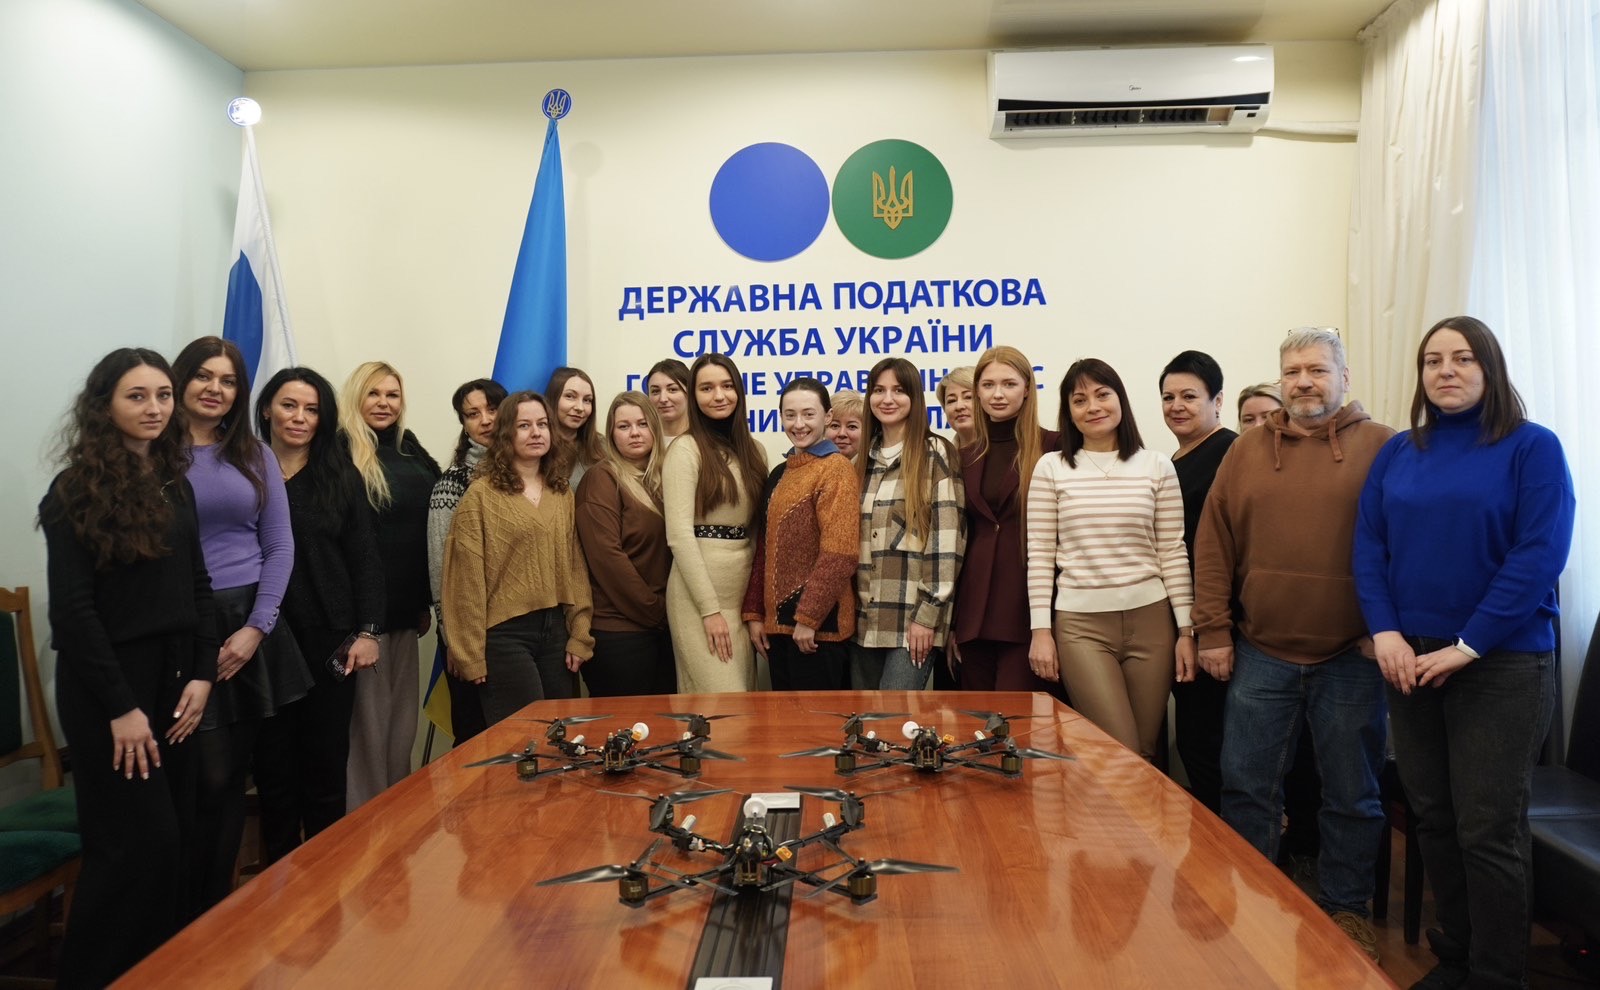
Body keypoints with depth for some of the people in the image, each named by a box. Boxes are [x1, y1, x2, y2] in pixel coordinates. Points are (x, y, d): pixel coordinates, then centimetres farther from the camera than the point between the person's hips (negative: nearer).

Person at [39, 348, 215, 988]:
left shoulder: (175, 485, 9)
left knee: (167, 837, 11)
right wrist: (121, 706, -15)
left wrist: (202, 674, 0)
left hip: (172, 677, 6)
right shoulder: (76, 491, -9)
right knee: (140, 842, -4)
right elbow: (72, 609, -13)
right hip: (106, 684, -6)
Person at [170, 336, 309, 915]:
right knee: (208, 777, -2)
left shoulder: (255, 456, 9)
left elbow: (279, 547, 6)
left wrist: (257, 627, -5)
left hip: (249, 623, 3)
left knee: (235, 774, 10)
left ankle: (222, 905, 26)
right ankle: (193, 912, 19)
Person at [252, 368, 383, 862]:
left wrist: (367, 631, -4)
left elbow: (365, 559, 3)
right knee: (273, 766, 9)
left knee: (326, 764, 7)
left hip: (329, 640, 0)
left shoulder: (342, 477, 5)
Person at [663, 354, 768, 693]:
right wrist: (710, 608, -16)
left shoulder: (753, 450, 12)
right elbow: (679, 534, -13)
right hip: (699, 591, -6)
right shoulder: (686, 450, -7)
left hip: (744, 589, 6)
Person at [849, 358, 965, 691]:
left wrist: (928, 614, -14)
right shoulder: (866, 458, 16)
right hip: (864, 620, 6)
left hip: (913, 623, -6)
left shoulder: (935, 453, -3)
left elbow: (947, 537, -10)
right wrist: (849, 609, 11)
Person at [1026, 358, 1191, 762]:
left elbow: (1173, 552, 5)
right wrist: (1041, 630, -3)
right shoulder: (1050, 468, 1)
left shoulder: (1157, 467, 5)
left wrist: (1186, 629, 3)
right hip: (1079, 623, -2)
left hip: (1150, 620, 2)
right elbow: (1039, 555, 1)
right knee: (1122, 754, -8)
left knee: (1146, 752, 7)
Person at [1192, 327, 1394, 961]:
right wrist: (1213, 631, -2)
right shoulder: (1248, 450, 6)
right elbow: (1213, 545, 3)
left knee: (1352, 794, 12)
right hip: (1260, 653, 2)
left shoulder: (1381, 447, 0)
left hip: (1351, 657, -1)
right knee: (1247, 785, 9)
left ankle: (1344, 908, 31)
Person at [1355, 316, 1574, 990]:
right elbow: (1369, 548, 5)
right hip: (1410, 661, 4)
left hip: (1502, 664, -4)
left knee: (1488, 832, 0)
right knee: (1434, 819, 12)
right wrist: (1386, 633, -9)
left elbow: (1540, 555, -12)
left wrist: (1467, 646, -16)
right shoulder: (1397, 454, 9)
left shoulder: (1532, 448, -4)